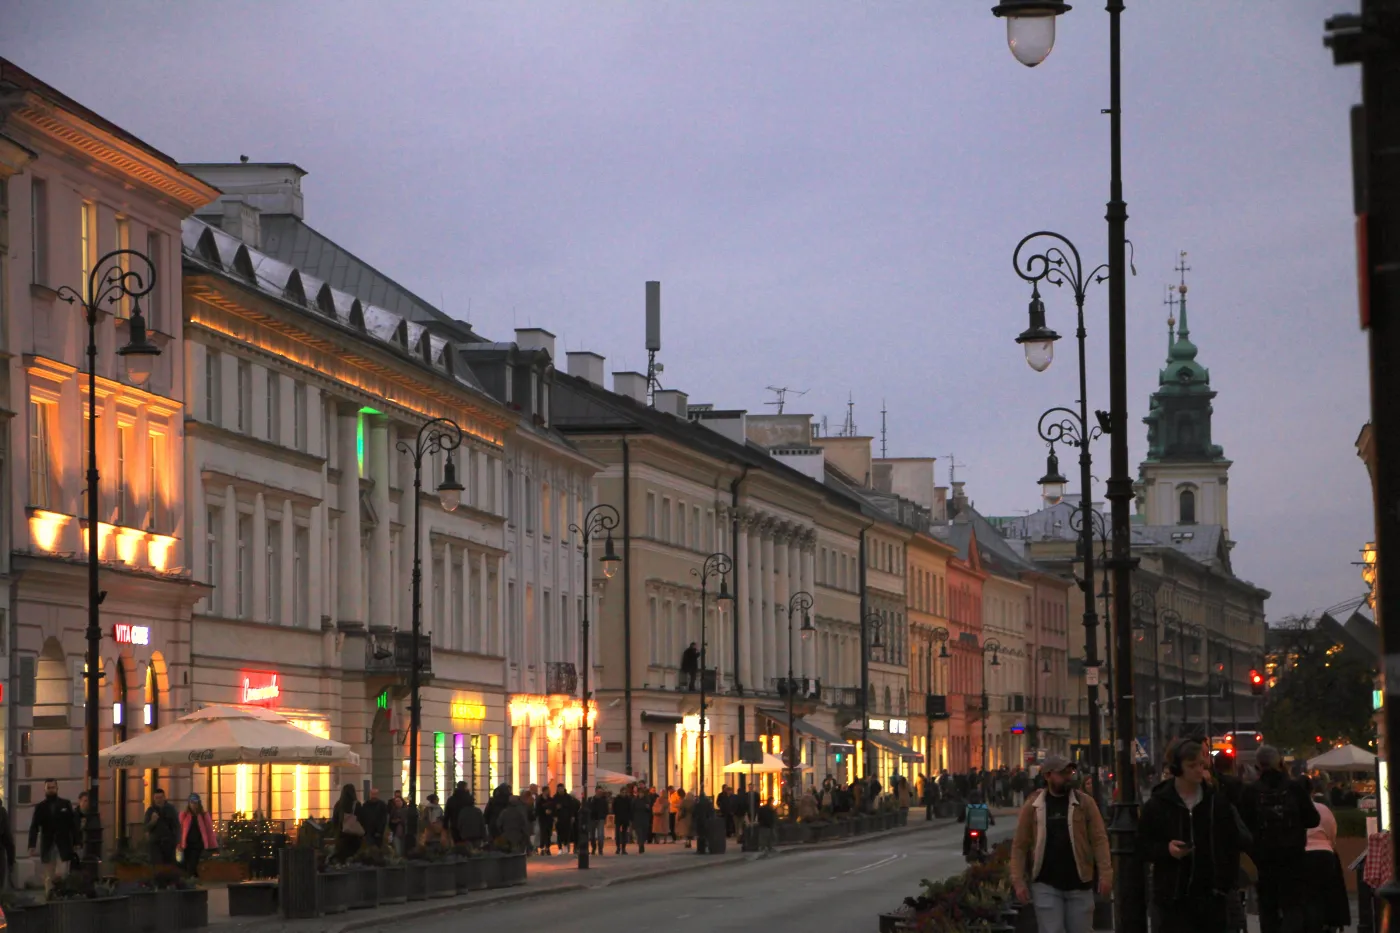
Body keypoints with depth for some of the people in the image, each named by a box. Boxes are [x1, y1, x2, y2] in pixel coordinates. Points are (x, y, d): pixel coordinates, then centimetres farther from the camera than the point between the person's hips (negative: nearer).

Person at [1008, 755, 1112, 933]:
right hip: (1046, 885, -1)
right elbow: (1020, 846, 2)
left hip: (1079, 883, 1)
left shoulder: (1085, 803, 1)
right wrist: (1018, 881, -5)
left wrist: (1105, 874, -12)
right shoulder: (1032, 806, 1)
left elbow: (1099, 840, -2)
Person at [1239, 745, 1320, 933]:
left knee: (1268, 908, 10)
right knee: (1293, 905, 1)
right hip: (1292, 856, 0)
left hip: (1263, 859, 0)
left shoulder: (1250, 793, -5)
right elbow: (1313, 820, -1)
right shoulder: (1295, 788, -4)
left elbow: (1243, 826, -6)